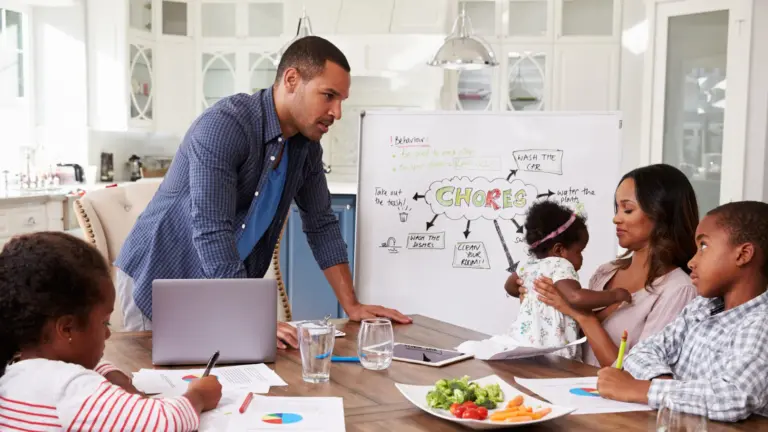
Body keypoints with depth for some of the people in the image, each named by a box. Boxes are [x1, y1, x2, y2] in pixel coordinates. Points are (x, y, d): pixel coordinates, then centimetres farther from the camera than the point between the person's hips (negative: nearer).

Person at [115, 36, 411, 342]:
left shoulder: (306, 144, -2)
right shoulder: (223, 126, -26)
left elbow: (321, 224, 6)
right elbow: (212, 232, -32)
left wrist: (352, 306, 1)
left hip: (227, 285, 6)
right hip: (159, 278, -6)